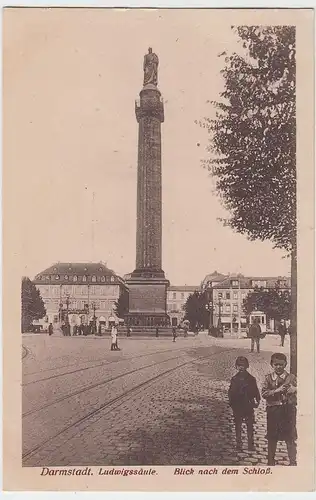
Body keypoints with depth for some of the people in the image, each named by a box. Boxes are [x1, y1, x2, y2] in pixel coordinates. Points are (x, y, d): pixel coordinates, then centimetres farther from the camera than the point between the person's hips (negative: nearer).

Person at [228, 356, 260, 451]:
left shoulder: (251, 379, -2)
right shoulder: (234, 379, 0)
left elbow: (255, 391, 1)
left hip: (248, 406, -1)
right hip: (237, 406, 1)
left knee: (250, 425, 3)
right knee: (238, 425, 8)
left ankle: (251, 444, 10)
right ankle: (238, 443, 16)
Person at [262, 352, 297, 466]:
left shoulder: (291, 377, 0)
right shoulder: (268, 378, 3)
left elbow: (296, 390, -10)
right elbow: (264, 393, -8)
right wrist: (277, 391, -20)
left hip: (288, 410, -1)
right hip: (273, 410, 1)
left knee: (290, 437, 3)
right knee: (272, 437, 11)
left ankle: (293, 462, 16)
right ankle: (271, 462, 26)